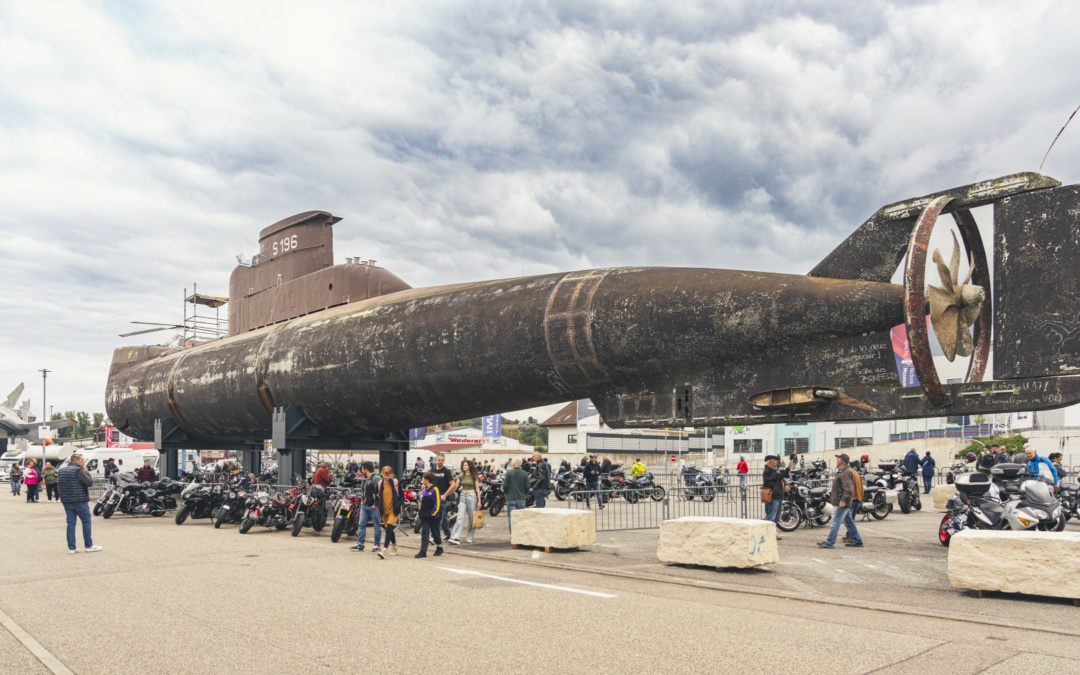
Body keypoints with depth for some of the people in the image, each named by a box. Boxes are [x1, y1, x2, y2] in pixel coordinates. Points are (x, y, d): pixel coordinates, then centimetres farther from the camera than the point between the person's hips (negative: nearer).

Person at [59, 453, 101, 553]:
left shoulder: (61, 470, 12)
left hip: (66, 501, 7)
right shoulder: (78, 470, -14)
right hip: (80, 501, -7)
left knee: (70, 523, 8)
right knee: (86, 522, 4)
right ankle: (89, 546, 7)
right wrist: (86, 472, -5)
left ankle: (71, 547, 6)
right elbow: (90, 482, -16)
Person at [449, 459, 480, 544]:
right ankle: (455, 537, -17)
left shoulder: (474, 476, 0)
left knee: (471, 518, 3)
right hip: (463, 496, 3)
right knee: (460, 517, -8)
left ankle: (469, 538, 13)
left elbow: (477, 488, 0)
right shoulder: (462, 476, 10)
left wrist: (479, 500, -4)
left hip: (471, 496, -3)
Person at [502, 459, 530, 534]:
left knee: (511, 516, 0)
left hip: (511, 498, -2)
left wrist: (506, 493, 13)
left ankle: (513, 533, -6)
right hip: (521, 499, 2)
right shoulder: (525, 474, -2)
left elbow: (505, 486, -6)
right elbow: (527, 486, -1)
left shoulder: (508, 473, -7)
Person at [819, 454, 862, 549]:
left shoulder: (845, 473, -17)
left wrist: (843, 500, -26)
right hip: (844, 503, 11)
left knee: (836, 522, -10)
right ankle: (857, 540, 22)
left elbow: (848, 489, -25)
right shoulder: (842, 471, 17)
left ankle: (829, 542, -10)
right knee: (849, 522, 16)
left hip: (843, 503, -11)